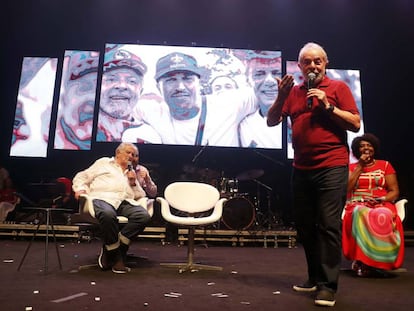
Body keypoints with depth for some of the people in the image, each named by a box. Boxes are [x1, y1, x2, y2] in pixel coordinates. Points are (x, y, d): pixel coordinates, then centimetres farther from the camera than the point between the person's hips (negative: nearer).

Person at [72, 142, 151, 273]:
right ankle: (117, 256, -20)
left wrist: (133, 183, 13)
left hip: (126, 202, 4)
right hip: (103, 198, -4)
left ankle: (109, 250, -20)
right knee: (108, 214, -42)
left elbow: (141, 195, 29)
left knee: (144, 216, -30)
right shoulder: (104, 162, 26)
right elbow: (81, 177, 22)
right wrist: (80, 189, 2)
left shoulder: (132, 173, 34)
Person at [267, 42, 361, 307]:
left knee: (329, 226, -6)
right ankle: (315, 278, 27)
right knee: (306, 227, 12)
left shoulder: (338, 87, 3)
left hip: (332, 168, -4)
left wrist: (327, 106, -12)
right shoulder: (293, 92, 13)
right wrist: (282, 96, -7)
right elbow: (271, 121, 6)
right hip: (302, 169, 5)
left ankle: (328, 286, 4)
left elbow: (356, 124, -3)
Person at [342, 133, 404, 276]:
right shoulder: (351, 167, 15)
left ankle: (367, 261, -27)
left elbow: (395, 192, 9)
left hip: (382, 205, 0)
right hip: (357, 206, 0)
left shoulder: (385, 165, 14)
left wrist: (380, 200, -12)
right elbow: (346, 189, -2)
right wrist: (360, 167, 0)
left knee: (383, 217, -37)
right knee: (361, 214, -38)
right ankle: (362, 258, -30)